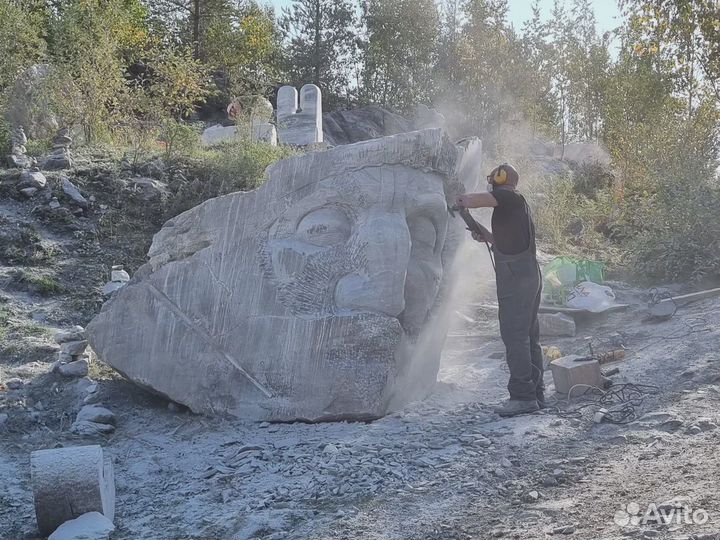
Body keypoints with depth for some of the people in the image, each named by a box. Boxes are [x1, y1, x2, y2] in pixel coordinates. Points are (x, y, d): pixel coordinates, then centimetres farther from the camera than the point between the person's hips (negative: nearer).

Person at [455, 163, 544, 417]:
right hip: (530, 276, 10)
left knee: (514, 336, -9)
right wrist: (489, 237, 18)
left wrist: (461, 200, -1)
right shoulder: (517, 203, 23)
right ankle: (536, 394, 16)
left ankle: (523, 396, -9)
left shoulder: (507, 196, -7)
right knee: (529, 336, 11)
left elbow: (473, 200, -22)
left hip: (515, 279, -10)